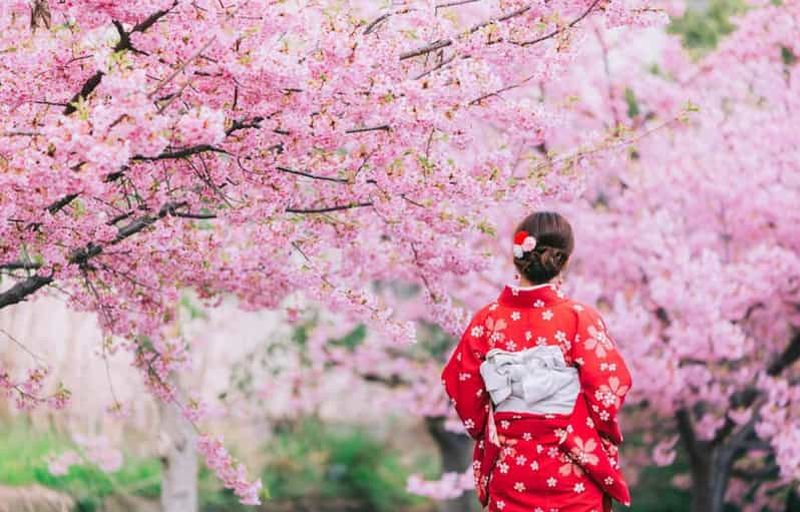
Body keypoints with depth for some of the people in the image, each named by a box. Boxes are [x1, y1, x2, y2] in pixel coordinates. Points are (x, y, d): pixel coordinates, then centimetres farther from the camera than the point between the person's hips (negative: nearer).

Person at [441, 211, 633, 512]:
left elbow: (459, 383, 2)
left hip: (508, 467, 3)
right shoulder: (579, 318, -11)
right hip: (572, 472, -3)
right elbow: (611, 386, -12)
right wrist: (606, 438, 6)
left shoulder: (488, 320, -3)